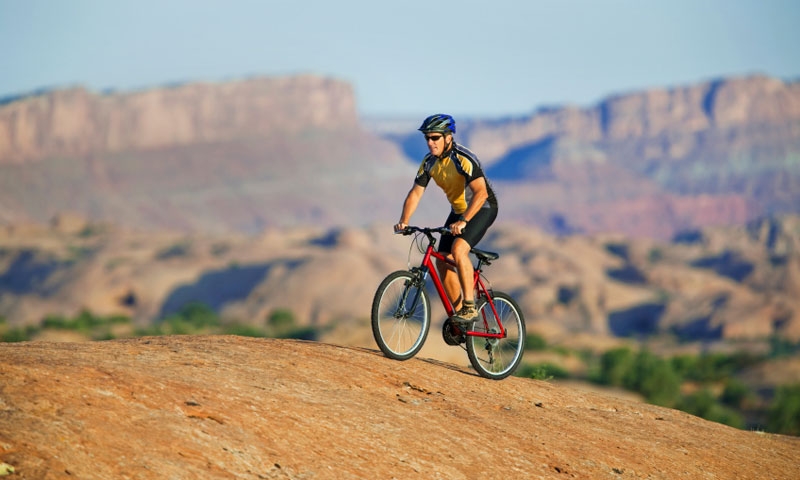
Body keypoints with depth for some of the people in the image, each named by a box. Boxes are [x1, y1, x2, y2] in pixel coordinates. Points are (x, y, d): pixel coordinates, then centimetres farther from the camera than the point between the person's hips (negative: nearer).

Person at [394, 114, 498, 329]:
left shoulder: (463, 159, -28)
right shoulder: (429, 162, -6)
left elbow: (481, 193, -36)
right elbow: (415, 192, -5)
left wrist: (463, 221, -45)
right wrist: (404, 221, -20)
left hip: (482, 208, -7)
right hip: (459, 210, 8)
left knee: (458, 249, -29)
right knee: (443, 261, -2)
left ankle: (470, 306, -21)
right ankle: (459, 312, 11)